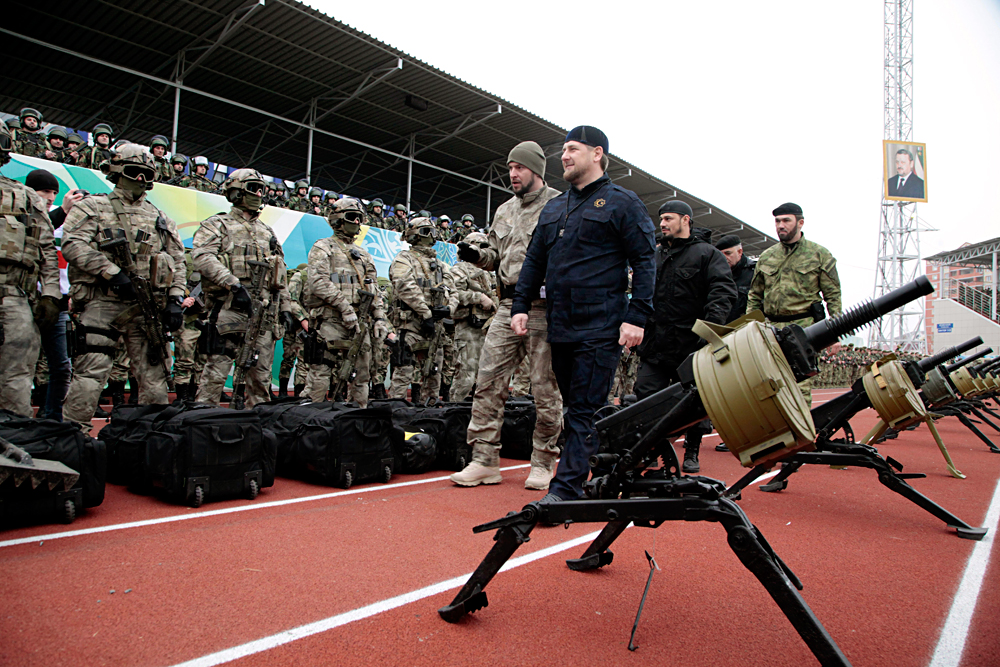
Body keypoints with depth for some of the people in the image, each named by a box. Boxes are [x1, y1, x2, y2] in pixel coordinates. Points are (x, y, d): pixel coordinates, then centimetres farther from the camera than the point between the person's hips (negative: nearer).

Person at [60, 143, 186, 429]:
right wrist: (113, 272, -17)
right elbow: (73, 245, -7)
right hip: (102, 303, -3)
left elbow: (177, 263, 16)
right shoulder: (93, 207, 9)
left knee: (154, 379, 3)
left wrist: (175, 301, 3)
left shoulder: (160, 220, 20)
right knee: (89, 376, -8)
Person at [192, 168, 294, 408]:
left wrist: (285, 308, 15)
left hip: (264, 310, 5)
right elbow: (203, 257, -13)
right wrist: (234, 285, -24)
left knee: (262, 374, 7)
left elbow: (280, 276, 23)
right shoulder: (217, 225, 6)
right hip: (229, 308, -5)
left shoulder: (268, 232, 24)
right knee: (217, 368, -7)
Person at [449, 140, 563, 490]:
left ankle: (543, 463, 15)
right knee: (487, 381, 1)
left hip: (543, 308, -6)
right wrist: (476, 255, 6)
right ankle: (484, 460, 9)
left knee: (546, 388, 1)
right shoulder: (504, 211, 19)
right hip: (508, 306, 6)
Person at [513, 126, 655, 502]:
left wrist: (636, 317, -14)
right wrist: (521, 306, 10)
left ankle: (565, 491, -5)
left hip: (600, 329, -7)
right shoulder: (553, 209, 20)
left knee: (586, 410, -6)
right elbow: (534, 261, 21)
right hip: (560, 327, 7)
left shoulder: (621, 202, 1)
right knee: (573, 407, 11)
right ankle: (598, 478, 23)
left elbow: (644, 262, -5)